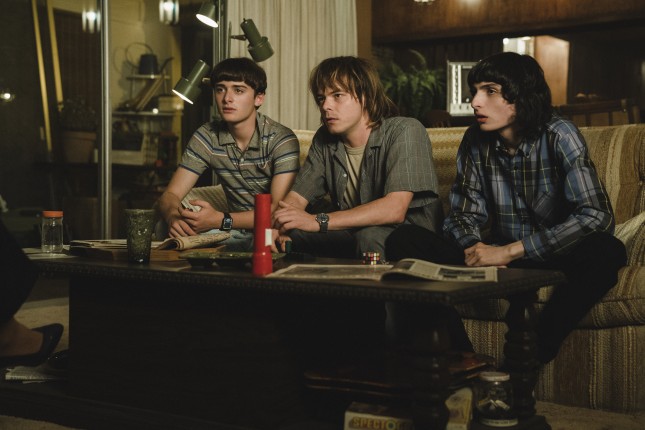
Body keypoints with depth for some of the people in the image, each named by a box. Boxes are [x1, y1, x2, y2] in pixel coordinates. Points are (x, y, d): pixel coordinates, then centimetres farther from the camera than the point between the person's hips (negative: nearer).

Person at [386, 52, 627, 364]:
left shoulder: (559, 136, -13)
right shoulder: (475, 142, 0)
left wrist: (510, 251, -25)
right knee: (403, 241, -15)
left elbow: (597, 215, -22)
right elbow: (464, 215, 4)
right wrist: (476, 248, -21)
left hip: (553, 256, -3)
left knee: (606, 251, -37)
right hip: (498, 255, 4)